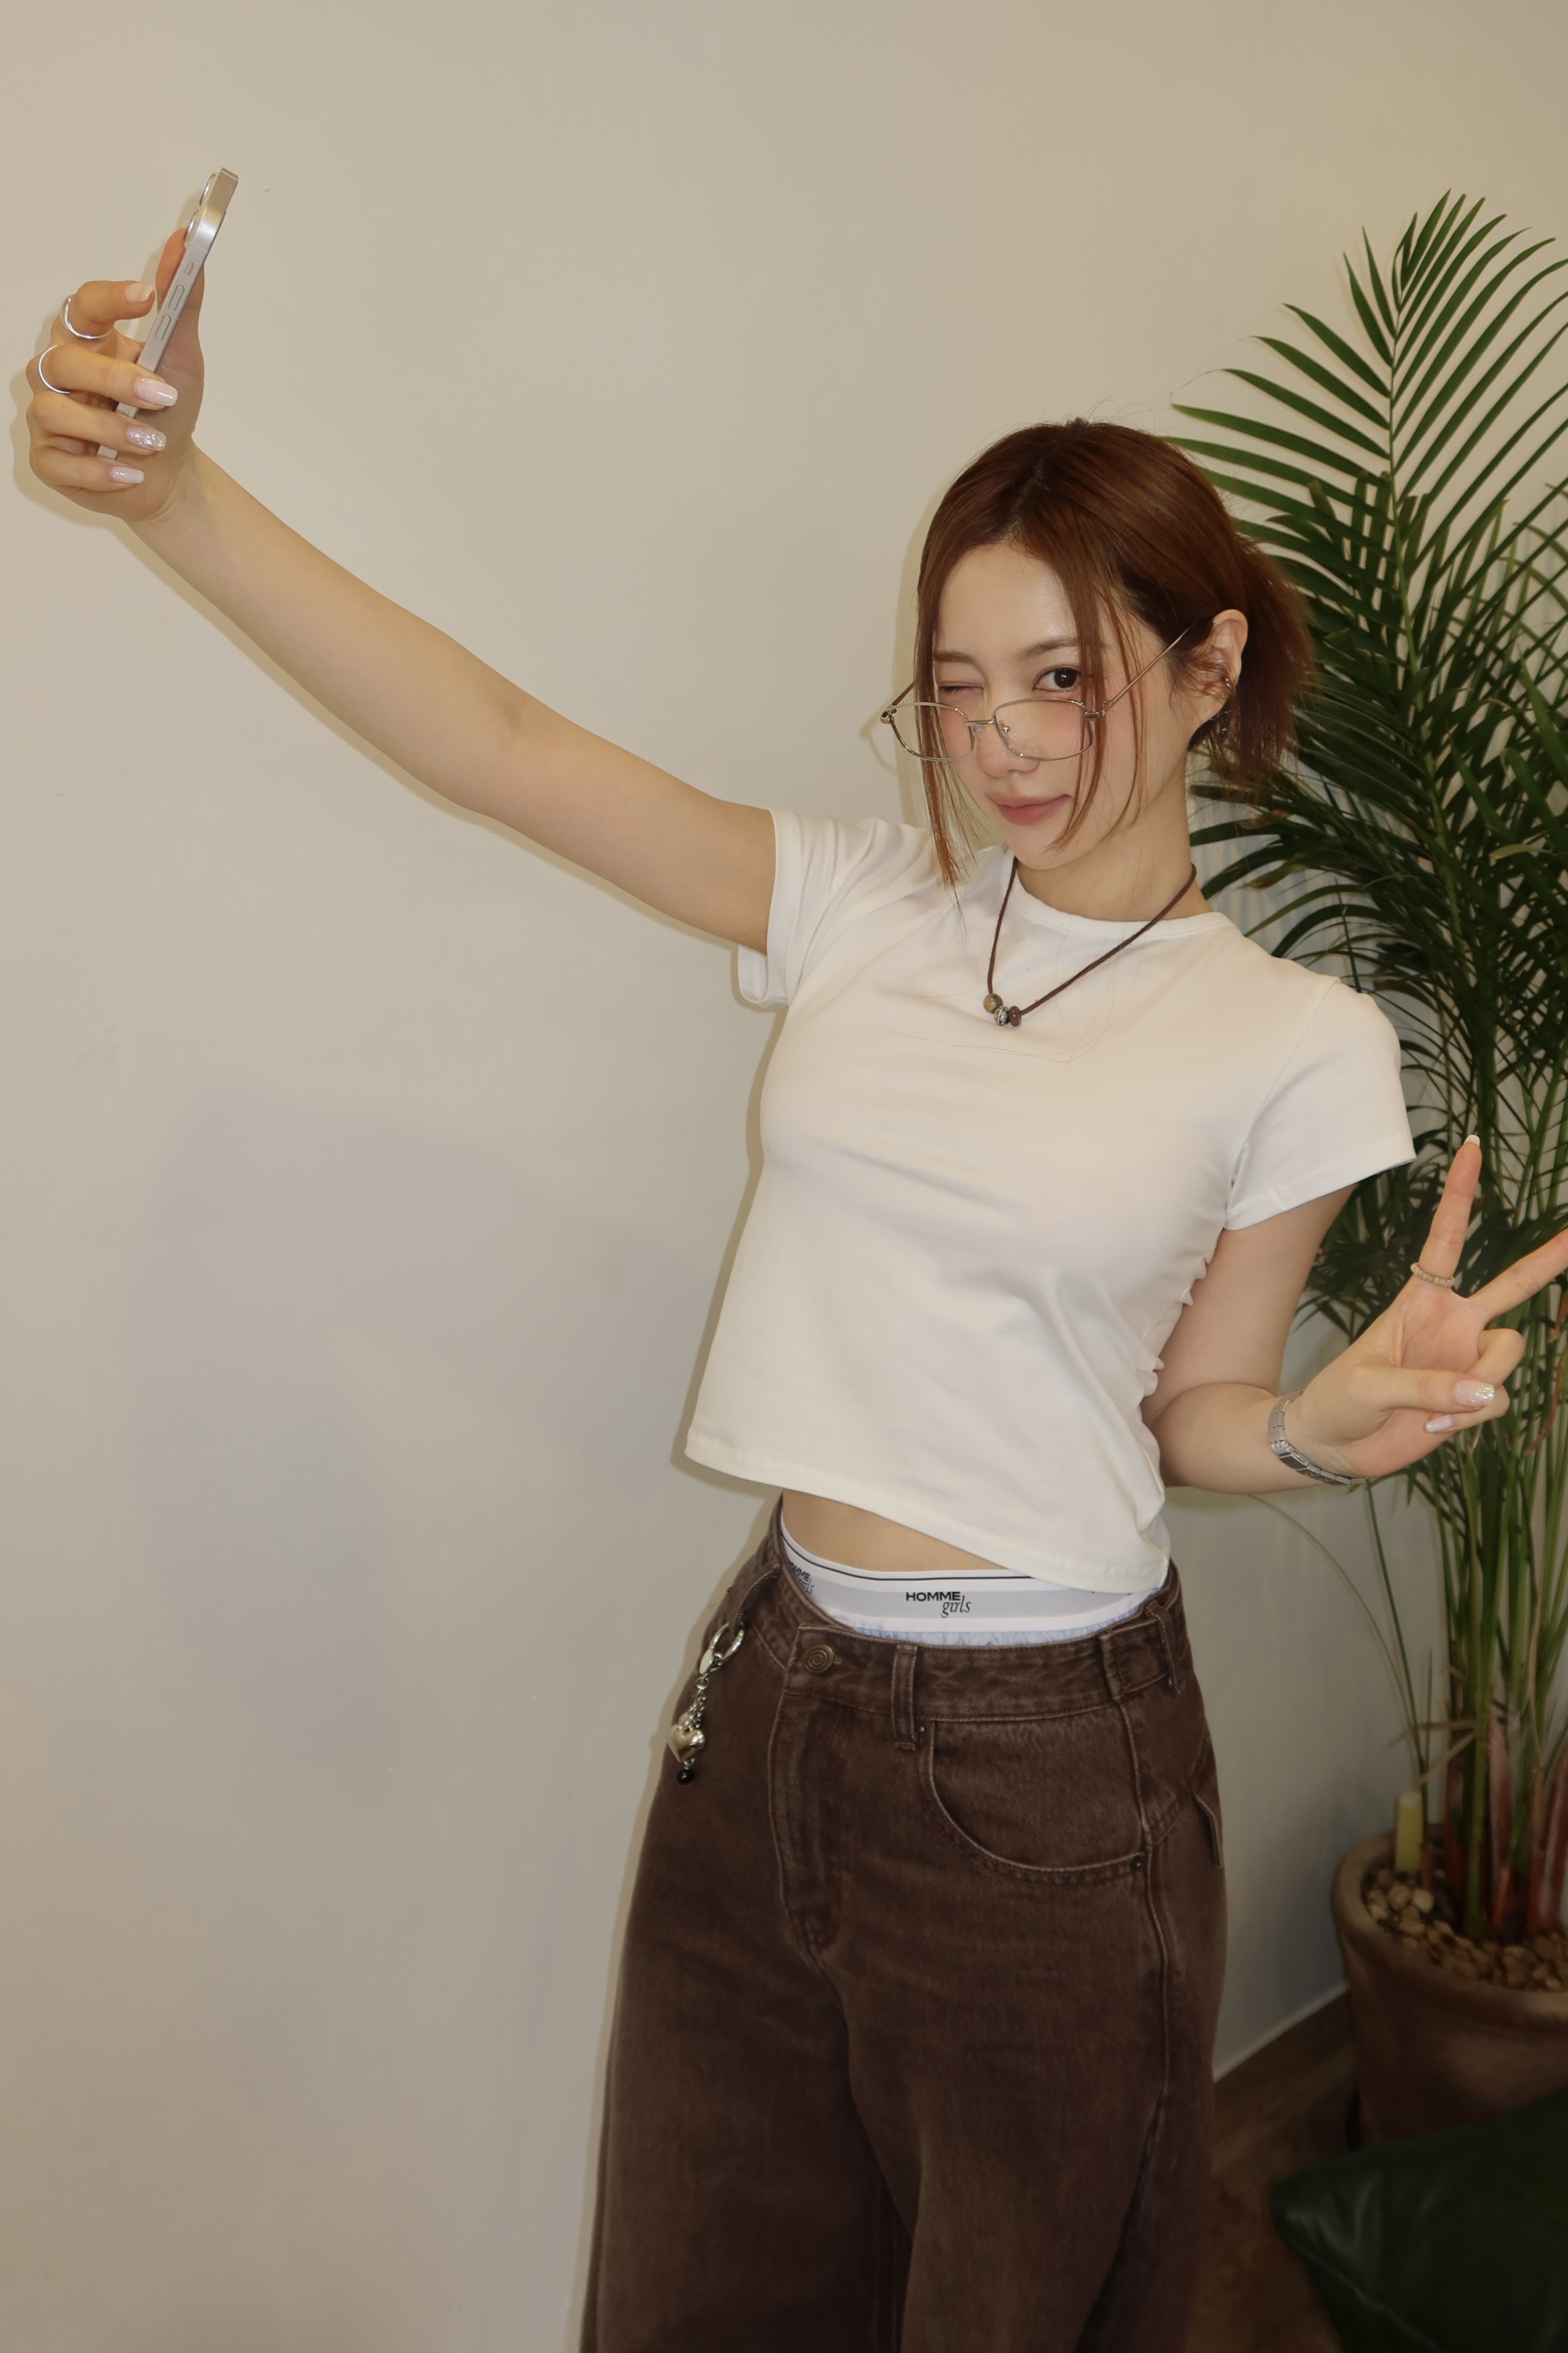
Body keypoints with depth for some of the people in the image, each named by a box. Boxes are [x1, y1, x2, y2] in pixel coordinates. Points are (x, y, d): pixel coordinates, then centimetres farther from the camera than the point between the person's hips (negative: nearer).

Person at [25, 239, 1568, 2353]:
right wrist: (169, 488, -16)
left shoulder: (1295, 1044, -7)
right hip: (776, 1696, 3)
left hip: (1050, 1766, -3)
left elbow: (1191, 1420, 1)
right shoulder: (865, 907, -1)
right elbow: (497, 745, -8)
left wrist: (1343, 1417, -21)